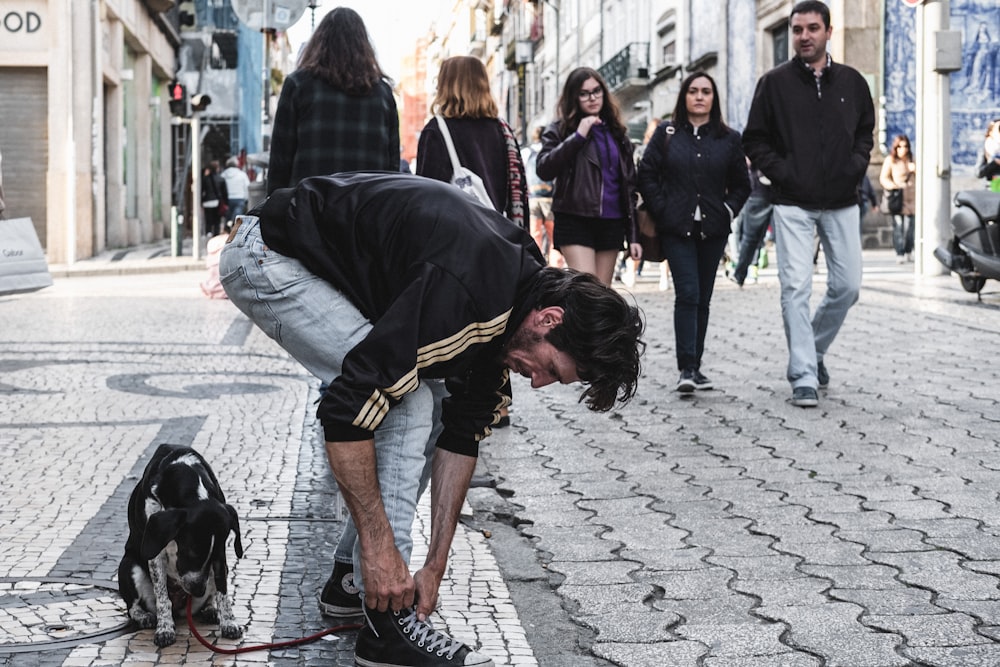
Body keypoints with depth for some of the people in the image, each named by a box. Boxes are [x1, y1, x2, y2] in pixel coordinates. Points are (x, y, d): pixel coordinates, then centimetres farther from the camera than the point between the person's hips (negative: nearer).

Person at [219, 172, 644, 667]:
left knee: (428, 409, 7)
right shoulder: (464, 293, -32)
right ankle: (387, 624, -13)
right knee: (407, 405, -18)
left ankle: (353, 579, 18)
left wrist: (435, 567, 1)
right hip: (265, 255, -9)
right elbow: (345, 409, -33)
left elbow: (462, 435, 3)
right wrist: (380, 546, -27)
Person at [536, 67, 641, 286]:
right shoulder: (559, 131, 4)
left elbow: (629, 187, 16)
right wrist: (578, 136, -15)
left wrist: (633, 235, 11)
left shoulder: (617, 133, 16)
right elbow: (544, 170, -13)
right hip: (575, 223, -4)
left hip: (611, 224, 4)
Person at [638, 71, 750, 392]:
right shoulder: (666, 134, 4)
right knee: (687, 294, -14)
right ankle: (686, 368, -15)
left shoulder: (729, 139, 8)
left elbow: (742, 183, 14)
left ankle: (695, 366, 16)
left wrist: (728, 210, 2)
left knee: (703, 299, 7)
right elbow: (646, 174, 5)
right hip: (677, 230, -2)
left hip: (713, 231, 2)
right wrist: (661, 210, -3)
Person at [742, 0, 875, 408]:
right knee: (796, 289, -9)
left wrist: (856, 166, 1)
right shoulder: (775, 83, -1)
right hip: (792, 204, -3)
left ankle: (814, 351, 29)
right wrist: (781, 172, -9)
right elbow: (754, 141, 3)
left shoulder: (852, 82, 6)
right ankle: (804, 378, -5)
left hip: (841, 204, 3)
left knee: (847, 286, 5)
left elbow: (866, 131, 18)